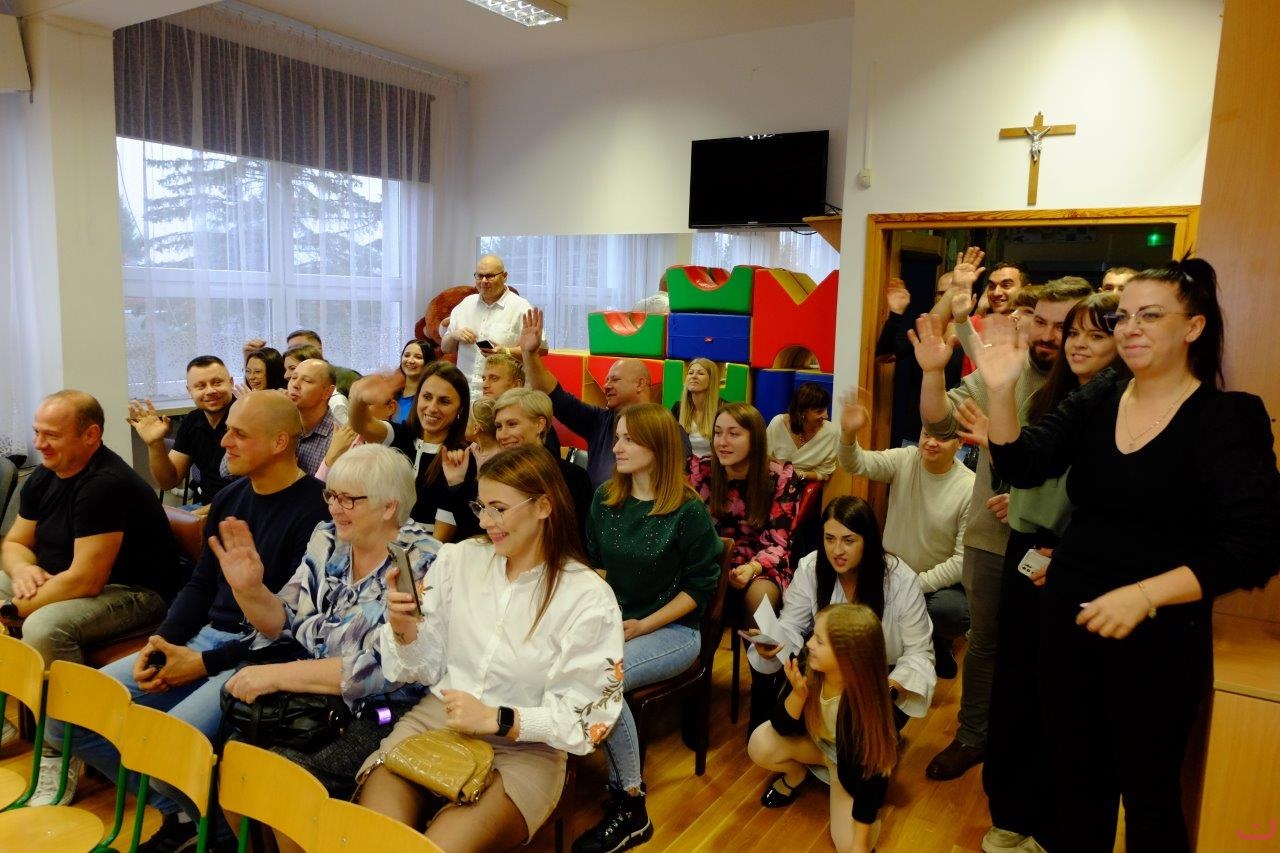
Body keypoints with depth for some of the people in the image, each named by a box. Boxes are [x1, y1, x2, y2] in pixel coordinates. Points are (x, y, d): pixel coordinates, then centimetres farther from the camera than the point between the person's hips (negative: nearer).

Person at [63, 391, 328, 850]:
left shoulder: (314, 510, -15)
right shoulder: (228, 498, 11)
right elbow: (200, 585, 17)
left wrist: (206, 664, -13)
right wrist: (160, 642, 0)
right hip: (204, 637, 9)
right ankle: (180, 810, 12)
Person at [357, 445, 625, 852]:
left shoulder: (588, 598, -11)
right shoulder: (458, 560, 2)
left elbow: (584, 718, -9)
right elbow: (430, 668, 8)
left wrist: (496, 720, -19)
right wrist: (404, 630, -12)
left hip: (525, 748, -3)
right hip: (437, 717, 3)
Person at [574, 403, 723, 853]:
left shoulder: (688, 511, -10)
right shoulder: (605, 498, 6)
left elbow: (700, 586, -8)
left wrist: (643, 625, -14)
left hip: (672, 630, -5)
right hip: (613, 620, 5)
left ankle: (629, 806, -11)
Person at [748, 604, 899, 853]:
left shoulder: (867, 704, -38)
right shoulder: (808, 671, -27)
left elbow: (871, 775, -28)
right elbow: (782, 728, -17)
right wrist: (798, 695, -38)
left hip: (854, 763, -4)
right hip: (816, 744, 4)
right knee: (761, 744, -22)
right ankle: (796, 774, 12)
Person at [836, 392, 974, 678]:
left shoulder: (970, 488, -15)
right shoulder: (904, 460, -6)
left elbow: (964, 559, -16)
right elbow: (857, 464, -22)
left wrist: (916, 584, -22)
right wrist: (848, 434, -44)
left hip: (939, 583, -2)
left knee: (954, 611, -33)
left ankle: (937, 644, 8)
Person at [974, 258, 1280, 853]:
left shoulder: (1231, 417, -10)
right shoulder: (1097, 399, 2)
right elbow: (1022, 466, -6)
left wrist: (1144, 594, -24)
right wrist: (1001, 391, -21)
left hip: (1159, 638, -4)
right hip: (1069, 622, 4)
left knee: (1146, 788, 13)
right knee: (1073, 775, 19)